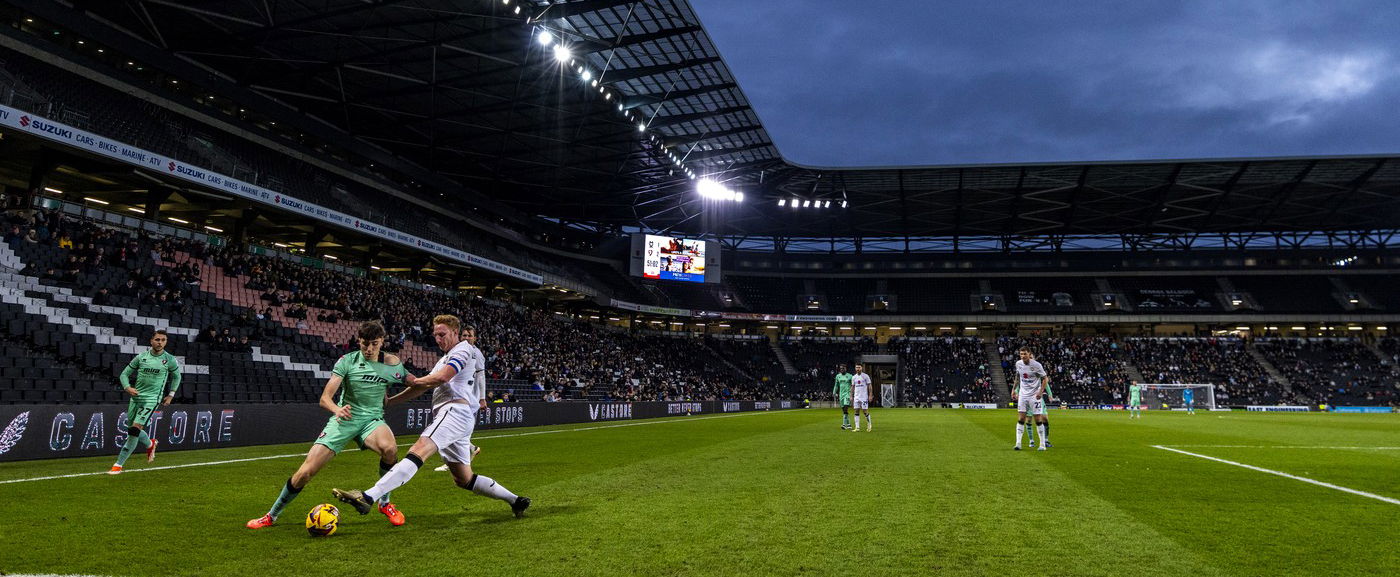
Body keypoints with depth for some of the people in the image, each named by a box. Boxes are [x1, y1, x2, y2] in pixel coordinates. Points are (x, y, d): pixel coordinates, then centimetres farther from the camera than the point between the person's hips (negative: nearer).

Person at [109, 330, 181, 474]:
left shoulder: (170, 360, -2)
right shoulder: (141, 357, 2)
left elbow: (176, 377, 15)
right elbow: (124, 374, 7)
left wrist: (171, 395, 8)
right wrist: (127, 387, -12)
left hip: (152, 399, -4)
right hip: (135, 396, 4)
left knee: (135, 429, -17)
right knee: (132, 429, 13)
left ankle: (119, 465, -11)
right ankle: (150, 444, 45)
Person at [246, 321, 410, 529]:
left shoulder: (393, 364, -4)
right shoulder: (347, 361, -8)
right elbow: (325, 398, -15)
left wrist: (391, 401, 5)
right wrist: (337, 409, -36)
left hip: (372, 419, 0)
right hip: (344, 419, 0)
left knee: (390, 449, -36)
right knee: (305, 472, -7)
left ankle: (384, 503, -11)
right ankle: (271, 516, 19)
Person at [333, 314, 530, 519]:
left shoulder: (463, 349, 3)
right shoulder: (445, 359, 33)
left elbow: (441, 378, -13)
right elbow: (425, 386, 33)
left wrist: (412, 380, 1)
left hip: (455, 410, -11)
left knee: (418, 451, -28)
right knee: (463, 479, 13)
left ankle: (367, 497, -46)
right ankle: (515, 500, 19)